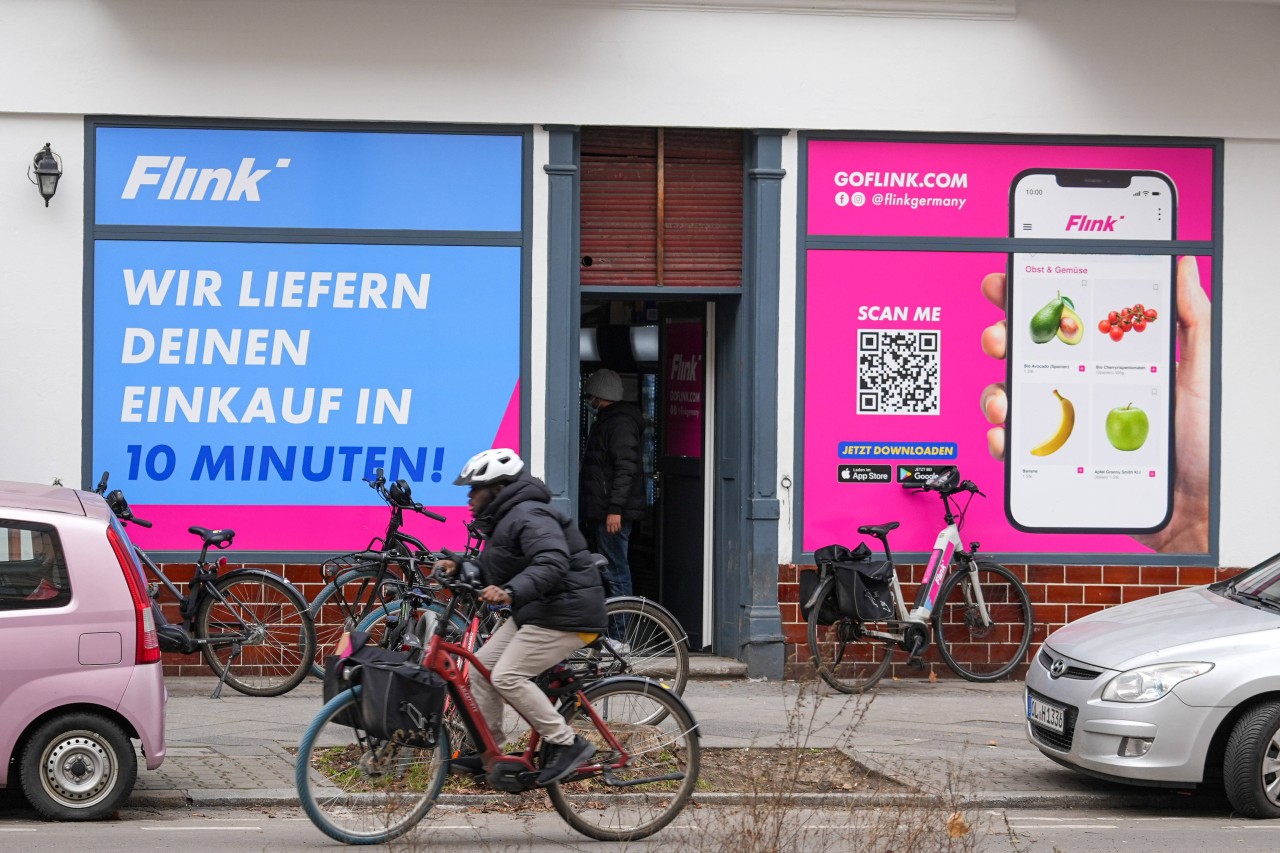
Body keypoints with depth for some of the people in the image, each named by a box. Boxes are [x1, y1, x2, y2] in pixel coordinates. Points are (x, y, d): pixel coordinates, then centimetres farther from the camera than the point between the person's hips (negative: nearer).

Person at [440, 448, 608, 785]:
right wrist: (459, 569, 5)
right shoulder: (503, 519, 17)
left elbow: (552, 565, -35)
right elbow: (495, 571, 20)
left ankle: (566, 744, -9)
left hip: (565, 616, -11)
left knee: (507, 676, -17)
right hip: (534, 614, 11)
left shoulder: (530, 517, -19)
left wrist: (510, 592, -48)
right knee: (482, 665, 8)